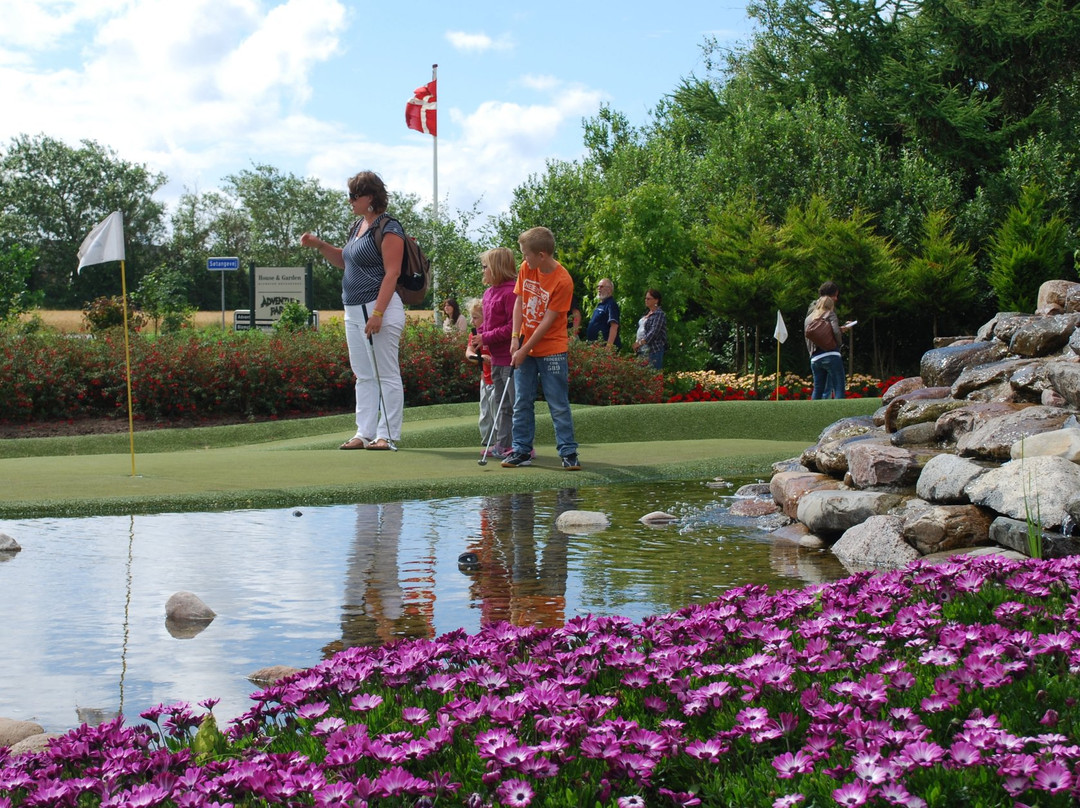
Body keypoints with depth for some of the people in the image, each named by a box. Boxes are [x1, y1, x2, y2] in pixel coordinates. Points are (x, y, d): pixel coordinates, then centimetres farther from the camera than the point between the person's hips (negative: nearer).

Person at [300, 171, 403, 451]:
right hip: (354, 311, 10)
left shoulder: (388, 229, -11)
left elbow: (392, 273, -17)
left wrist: (377, 313, -23)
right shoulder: (358, 226, 17)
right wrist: (319, 245, 13)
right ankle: (364, 433, 16)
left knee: (386, 376, -3)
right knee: (364, 377, 11)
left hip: (379, 308, -10)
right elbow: (344, 261, 30)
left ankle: (387, 435, 0)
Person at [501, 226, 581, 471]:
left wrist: (524, 350, -15)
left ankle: (568, 452, 2)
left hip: (552, 351, -6)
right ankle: (521, 450, 13)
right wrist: (515, 338, -6)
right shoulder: (526, 268, -1)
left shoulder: (563, 281, -19)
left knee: (559, 405, -3)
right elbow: (519, 304, 4)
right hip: (525, 349, 6)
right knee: (522, 402, 7)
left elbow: (548, 321, -17)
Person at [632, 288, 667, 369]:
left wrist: (640, 343, -17)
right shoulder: (647, 313, 19)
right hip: (642, 350, 9)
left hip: (653, 350, -9)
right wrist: (636, 342, 8)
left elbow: (654, 332, -17)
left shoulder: (659, 314, -9)